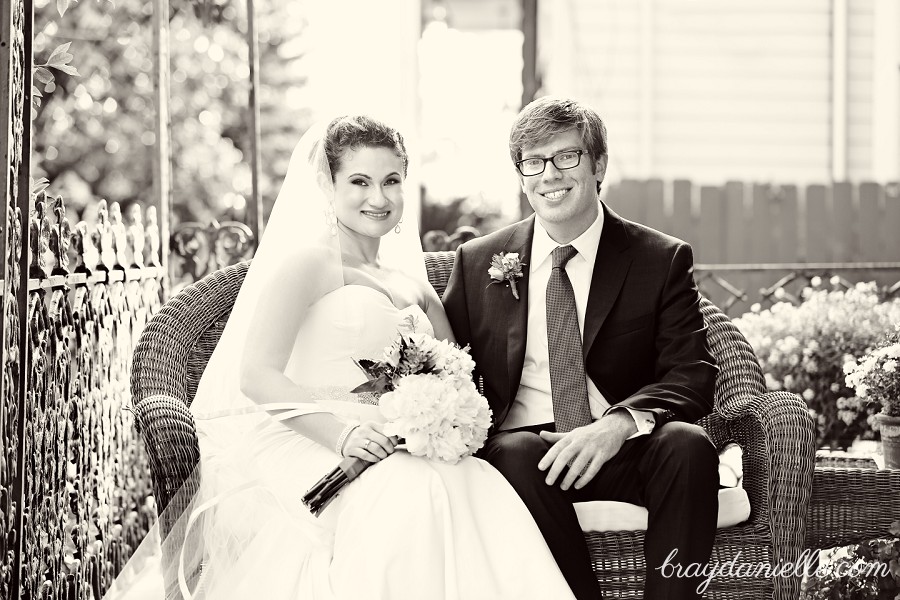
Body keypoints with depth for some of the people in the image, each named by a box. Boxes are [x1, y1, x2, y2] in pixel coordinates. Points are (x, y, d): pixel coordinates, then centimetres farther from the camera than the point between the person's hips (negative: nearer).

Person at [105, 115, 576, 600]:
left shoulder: (414, 288, 24)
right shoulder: (310, 262, 1)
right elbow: (256, 376, -10)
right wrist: (338, 431, -25)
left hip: (394, 452, 6)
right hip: (299, 447, -6)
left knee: (481, 487, -27)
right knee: (412, 493, -35)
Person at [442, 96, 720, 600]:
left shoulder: (663, 260, 6)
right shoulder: (477, 262, 13)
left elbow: (694, 376, -4)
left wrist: (618, 423, -25)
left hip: (624, 452, -1)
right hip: (521, 442, 1)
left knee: (688, 444, -32)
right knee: (519, 454, -34)